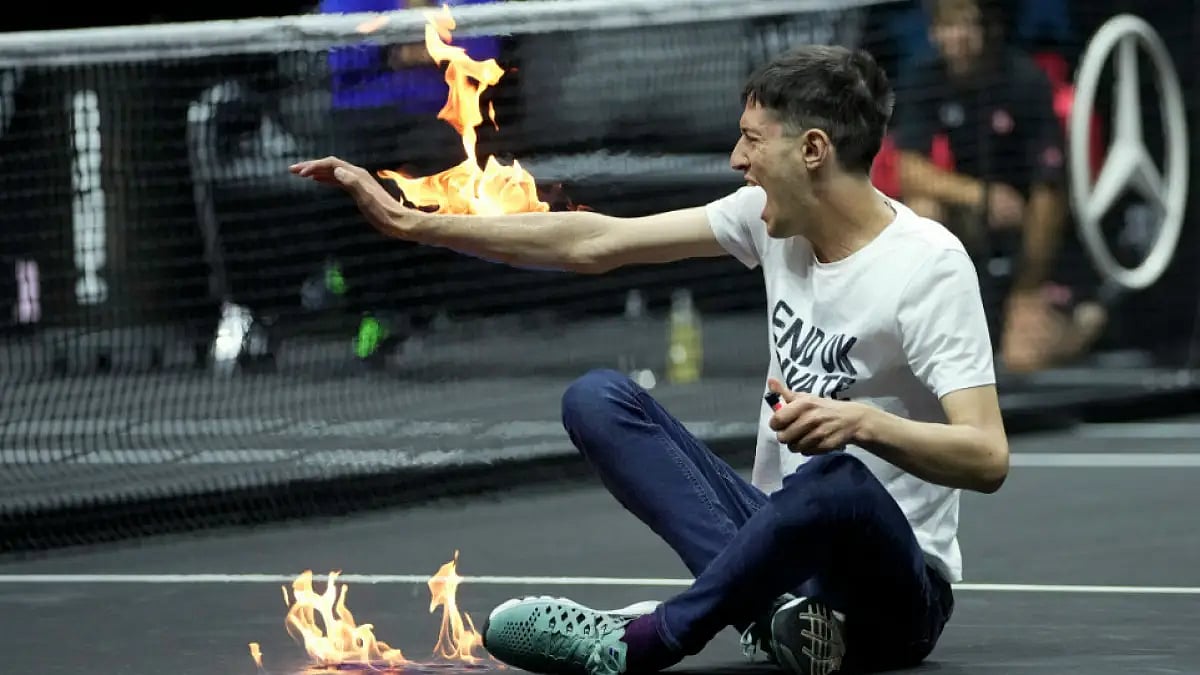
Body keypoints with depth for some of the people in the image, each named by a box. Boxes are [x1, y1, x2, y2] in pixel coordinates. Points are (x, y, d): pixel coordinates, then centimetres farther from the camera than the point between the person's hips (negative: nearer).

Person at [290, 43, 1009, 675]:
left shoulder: (929, 265, -17)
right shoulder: (772, 215, 4)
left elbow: (988, 457, -25)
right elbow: (594, 242, 7)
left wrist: (863, 422, -42)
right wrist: (410, 222, 5)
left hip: (894, 595, -7)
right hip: (785, 541, 8)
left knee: (838, 480, -41)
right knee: (598, 397, -8)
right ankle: (772, 604, -26)